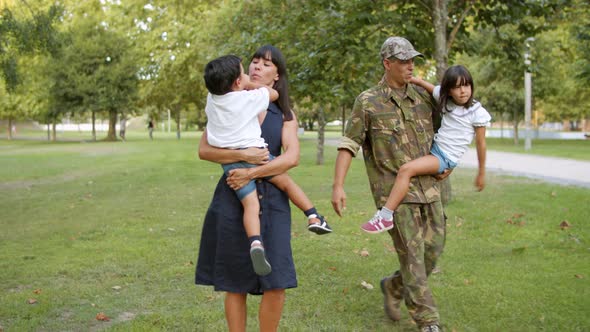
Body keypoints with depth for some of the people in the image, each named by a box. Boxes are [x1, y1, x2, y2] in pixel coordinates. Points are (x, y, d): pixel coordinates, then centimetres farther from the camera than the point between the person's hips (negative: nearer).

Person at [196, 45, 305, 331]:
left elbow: (292, 157, -6)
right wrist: (243, 155, -18)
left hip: (271, 200, 1)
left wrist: (252, 173, -16)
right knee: (236, 283, 5)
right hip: (233, 200, -1)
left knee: (276, 284, -5)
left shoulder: (284, 114, 9)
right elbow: (203, 150, -4)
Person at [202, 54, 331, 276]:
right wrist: (251, 85, 21)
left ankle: (255, 243, -29)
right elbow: (274, 94, 10)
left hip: (229, 162, 3)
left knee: (250, 204, -7)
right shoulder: (248, 98, -4)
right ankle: (313, 217, 19)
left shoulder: (211, 100, 9)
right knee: (286, 182, 18)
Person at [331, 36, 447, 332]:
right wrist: (337, 186, -13)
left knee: (433, 249, 7)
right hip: (394, 191, -5)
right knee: (411, 254, -6)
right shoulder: (368, 102, -4)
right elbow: (348, 144, -6)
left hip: (428, 187, 5)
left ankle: (394, 287, 32)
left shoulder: (423, 97, 9)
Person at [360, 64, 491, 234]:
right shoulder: (445, 99, 3)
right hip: (433, 147, 8)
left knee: (406, 169, -28)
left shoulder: (477, 113, -11)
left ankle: (385, 217, -28)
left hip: (446, 158, -8)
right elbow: (422, 82, 14)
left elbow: (481, 143, -3)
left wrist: (481, 173, 4)